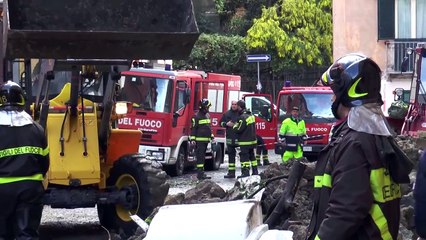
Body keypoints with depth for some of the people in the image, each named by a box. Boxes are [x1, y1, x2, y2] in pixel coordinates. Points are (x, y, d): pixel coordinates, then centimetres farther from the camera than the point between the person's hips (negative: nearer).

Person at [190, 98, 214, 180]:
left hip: (206, 140, 8)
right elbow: (193, 128, -12)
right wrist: (192, 139, -17)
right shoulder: (197, 116, -9)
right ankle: (200, 174, -13)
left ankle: (201, 173, 17)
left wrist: (211, 136, 23)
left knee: (203, 157, 12)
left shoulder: (207, 115, 16)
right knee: (200, 157, -10)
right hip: (199, 140, -8)